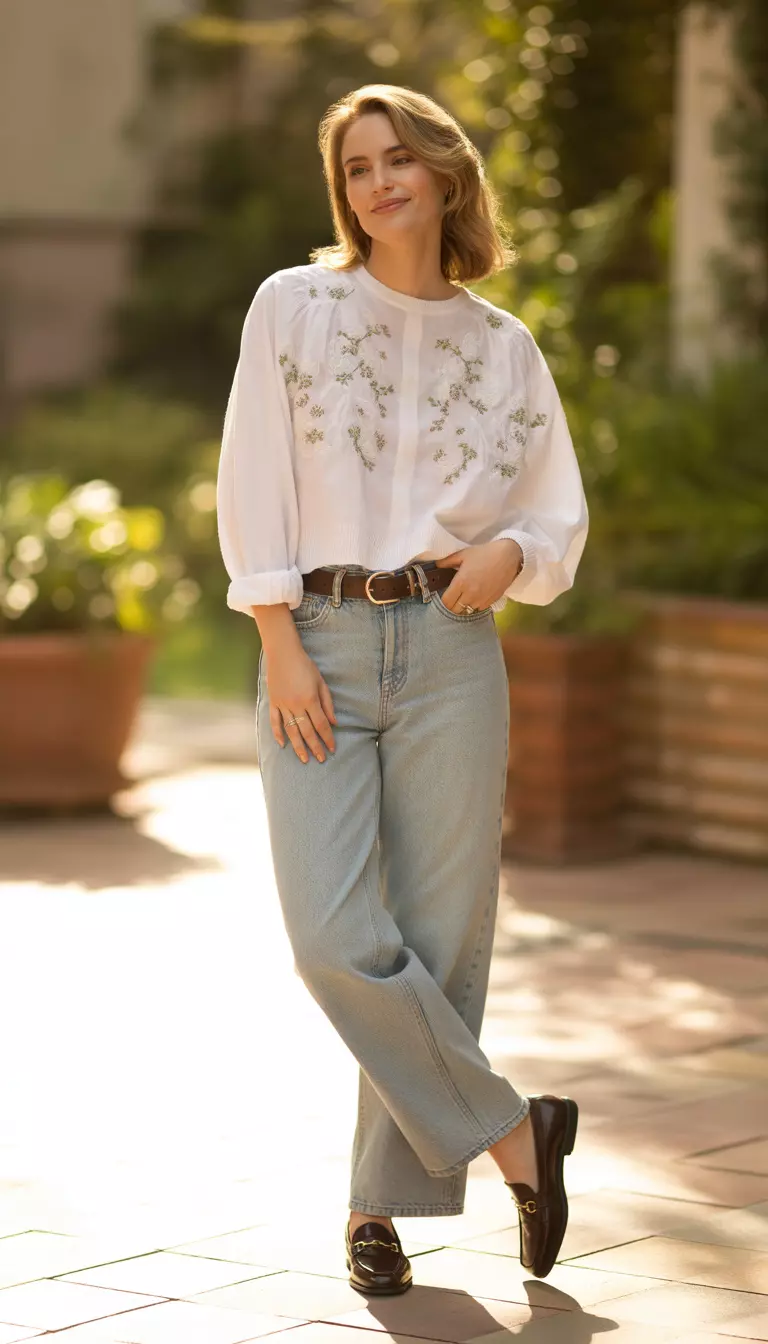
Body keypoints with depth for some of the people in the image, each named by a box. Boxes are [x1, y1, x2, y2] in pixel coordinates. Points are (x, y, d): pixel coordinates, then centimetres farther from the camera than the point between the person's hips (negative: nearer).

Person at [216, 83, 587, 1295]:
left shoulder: (504, 347, 10)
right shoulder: (293, 308, 5)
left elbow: (562, 522, 15)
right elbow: (254, 485, 1)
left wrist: (507, 553, -8)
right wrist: (281, 648, -8)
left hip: (450, 651, 1)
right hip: (318, 645, -1)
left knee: (441, 940, -1)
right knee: (338, 940, -13)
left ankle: (382, 1201, 13)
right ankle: (514, 1130, 4)